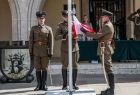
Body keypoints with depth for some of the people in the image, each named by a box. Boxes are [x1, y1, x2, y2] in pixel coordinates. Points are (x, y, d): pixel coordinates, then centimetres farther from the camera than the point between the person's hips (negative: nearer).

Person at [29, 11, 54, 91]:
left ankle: (44, 85, 8)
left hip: (45, 51, -1)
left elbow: (51, 41, -1)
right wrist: (31, 52, -2)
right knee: (38, 68, 4)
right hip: (36, 52, 1)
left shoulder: (49, 29, 2)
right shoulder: (33, 28, 5)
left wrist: (51, 53, -8)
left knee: (44, 68, 2)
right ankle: (39, 85, 11)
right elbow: (31, 41, 3)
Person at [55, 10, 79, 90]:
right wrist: (64, 35, -22)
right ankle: (65, 84, 14)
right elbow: (56, 37, -6)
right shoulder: (61, 25, 2)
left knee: (75, 66, 3)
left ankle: (74, 84, 13)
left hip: (74, 47, 2)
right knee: (64, 66, 4)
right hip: (65, 49, -2)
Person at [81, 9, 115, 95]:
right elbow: (101, 36, 19)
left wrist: (86, 32, -14)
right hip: (104, 49, 11)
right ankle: (111, 88, 18)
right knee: (108, 69, 13)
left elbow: (97, 36, -20)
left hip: (105, 49, -11)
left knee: (109, 69, -8)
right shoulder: (108, 25, 18)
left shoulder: (107, 26, -15)